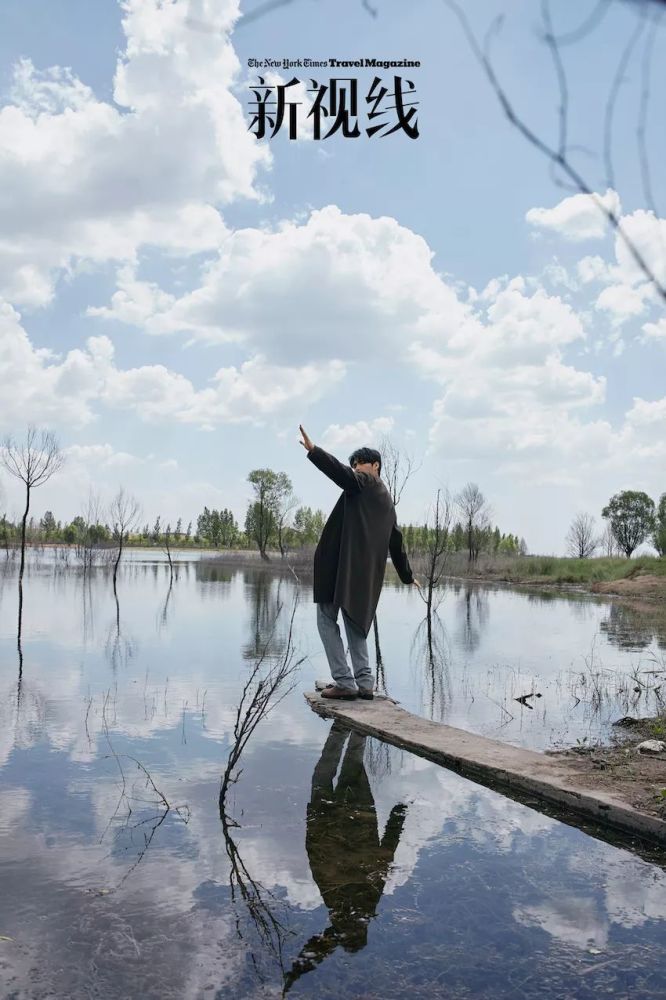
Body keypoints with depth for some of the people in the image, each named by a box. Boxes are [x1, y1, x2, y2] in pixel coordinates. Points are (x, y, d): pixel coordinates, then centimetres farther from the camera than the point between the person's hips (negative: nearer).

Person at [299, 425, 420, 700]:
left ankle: (344, 682, -8)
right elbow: (396, 543, 28)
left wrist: (313, 450, -33)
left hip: (343, 564, -8)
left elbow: (341, 472, -21)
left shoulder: (364, 482, 2)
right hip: (368, 573, 8)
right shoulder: (387, 501, 24)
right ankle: (364, 683, 8)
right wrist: (407, 576, 37)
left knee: (327, 619, -2)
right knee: (355, 621, 15)